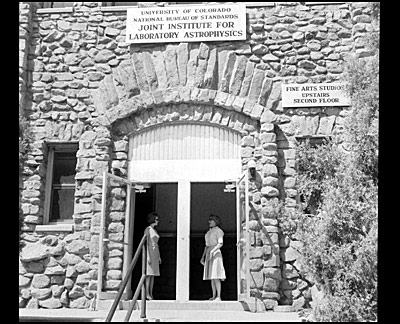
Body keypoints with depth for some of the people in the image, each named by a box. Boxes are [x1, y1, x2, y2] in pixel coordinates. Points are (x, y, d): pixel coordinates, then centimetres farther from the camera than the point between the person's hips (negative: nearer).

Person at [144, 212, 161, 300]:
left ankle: (151, 294, 9)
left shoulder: (155, 230, 17)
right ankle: (147, 294, -6)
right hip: (149, 253, -8)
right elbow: (146, 243, -15)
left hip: (155, 253, 9)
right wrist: (148, 257, -22)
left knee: (153, 275, 6)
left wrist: (159, 257, 17)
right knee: (148, 275, -8)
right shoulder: (147, 229, -8)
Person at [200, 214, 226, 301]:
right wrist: (203, 257, 15)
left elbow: (220, 244, -15)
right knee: (211, 277, 4)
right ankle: (214, 296, 6)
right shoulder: (209, 232, 19)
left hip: (215, 254, -8)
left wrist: (212, 251, -24)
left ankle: (218, 297, -15)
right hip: (209, 255, 8)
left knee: (215, 276, -14)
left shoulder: (218, 231, -5)